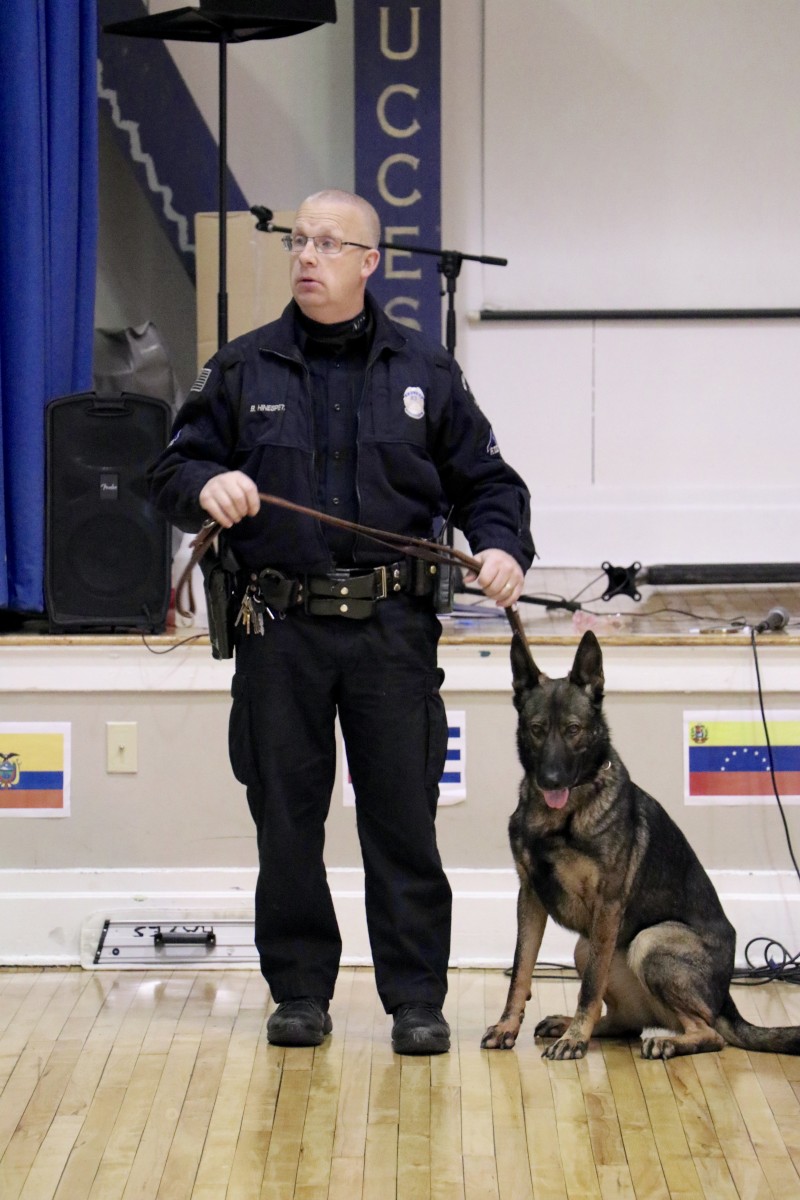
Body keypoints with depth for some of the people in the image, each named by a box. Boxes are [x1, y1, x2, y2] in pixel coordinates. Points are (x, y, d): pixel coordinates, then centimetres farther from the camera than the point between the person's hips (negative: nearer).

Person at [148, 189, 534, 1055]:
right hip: (280, 632, 1)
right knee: (286, 821, 6)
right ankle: (299, 991, 18)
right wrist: (206, 485, -16)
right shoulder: (241, 371, 8)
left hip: (393, 629, -1)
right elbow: (170, 472, 7)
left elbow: (485, 479, 12)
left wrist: (502, 546, -8)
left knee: (403, 820, 1)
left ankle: (417, 999, 9)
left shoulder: (425, 372, 8)